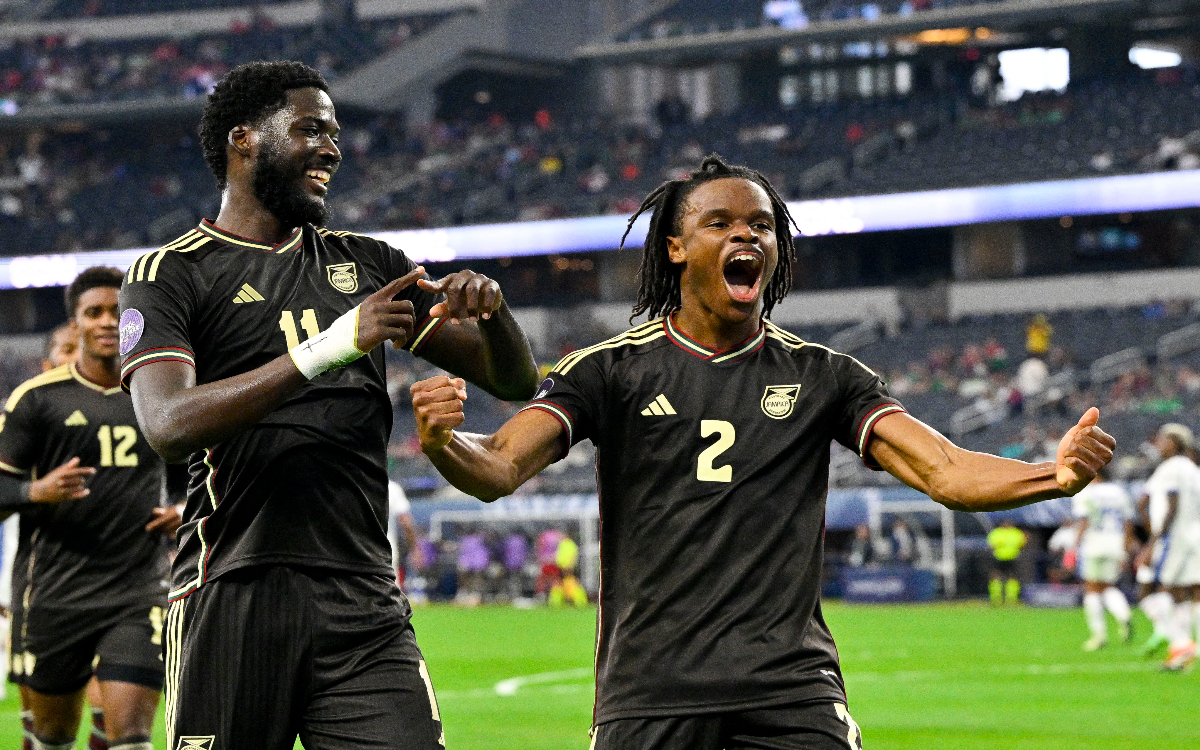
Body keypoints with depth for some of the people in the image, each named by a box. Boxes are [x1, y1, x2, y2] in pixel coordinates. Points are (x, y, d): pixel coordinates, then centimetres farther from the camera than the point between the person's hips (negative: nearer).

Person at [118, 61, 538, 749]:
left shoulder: (369, 266, 19)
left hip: (367, 599, 4)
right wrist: (325, 351, -23)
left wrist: (490, 311, -3)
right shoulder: (170, 275, 3)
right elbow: (169, 423, -16)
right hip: (235, 593, -4)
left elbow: (515, 381, 20)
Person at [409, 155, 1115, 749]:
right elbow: (499, 469, -6)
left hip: (792, 690, 1)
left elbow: (944, 470, 0)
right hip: (650, 691, -1)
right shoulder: (611, 369, 5)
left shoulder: (822, 376, 10)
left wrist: (1054, 476, -20)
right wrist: (445, 441, -30)